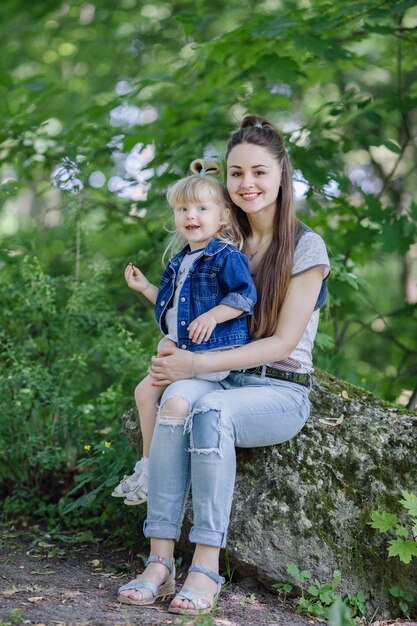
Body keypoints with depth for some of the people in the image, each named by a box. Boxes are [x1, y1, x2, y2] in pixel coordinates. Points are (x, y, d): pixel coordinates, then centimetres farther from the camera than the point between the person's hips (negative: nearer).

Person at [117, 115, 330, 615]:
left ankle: (206, 568, -33)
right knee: (177, 399, -32)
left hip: (281, 391, -4)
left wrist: (199, 364, -19)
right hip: (224, 382, 4)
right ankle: (160, 560, -33)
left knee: (212, 412, -36)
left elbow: (283, 342, -9)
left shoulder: (306, 247, -2)